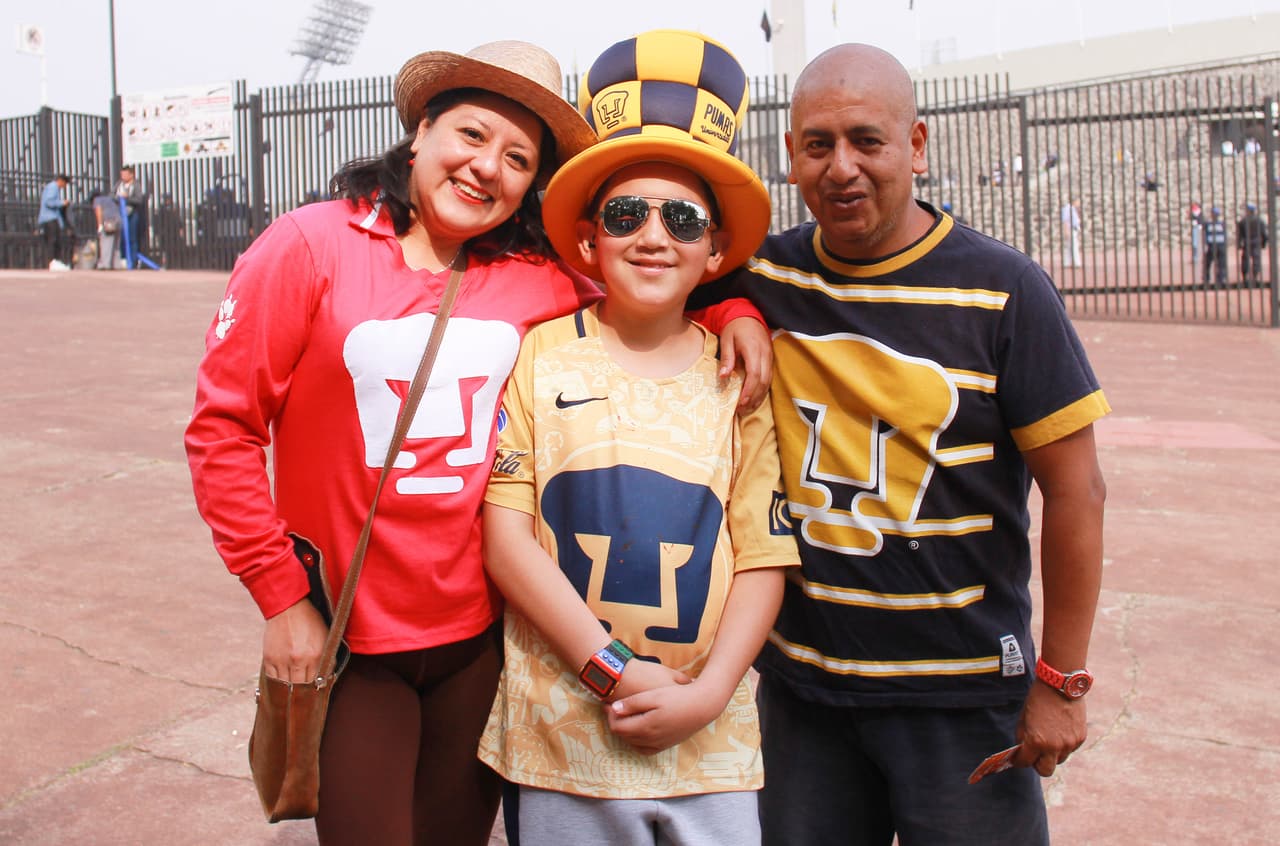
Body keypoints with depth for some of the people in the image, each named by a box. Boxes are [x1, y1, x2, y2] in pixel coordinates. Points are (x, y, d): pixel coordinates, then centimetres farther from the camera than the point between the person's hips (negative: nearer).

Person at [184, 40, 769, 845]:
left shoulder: (538, 280, 0)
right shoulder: (310, 246, -7)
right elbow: (223, 429, -7)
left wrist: (736, 310, -6)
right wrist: (282, 597, -9)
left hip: (480, 635, 3)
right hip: (348, 640, -3)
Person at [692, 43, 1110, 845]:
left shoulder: (1003, 289, -10)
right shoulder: (763, 276, -1)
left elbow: (1075, 491, -7)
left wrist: (1061, 681, -6)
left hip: (964, 695, -3)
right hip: (799, 679, 3)